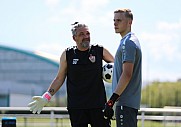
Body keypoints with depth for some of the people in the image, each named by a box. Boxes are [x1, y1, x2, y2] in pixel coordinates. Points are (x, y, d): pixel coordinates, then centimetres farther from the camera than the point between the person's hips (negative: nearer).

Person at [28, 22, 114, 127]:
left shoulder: (100, 51, 3)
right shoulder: (67, 55, 4)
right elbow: (60, 79, 10)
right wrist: (46, 97, 1)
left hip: (98, 104, 0)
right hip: (76, 106, 1)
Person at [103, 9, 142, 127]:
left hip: (126, 103, -11)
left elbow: (127, 75, -20)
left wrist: (111, 100, -22)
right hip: (132, 102, 11)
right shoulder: (131, 41, 20)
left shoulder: (128, 43, -13)